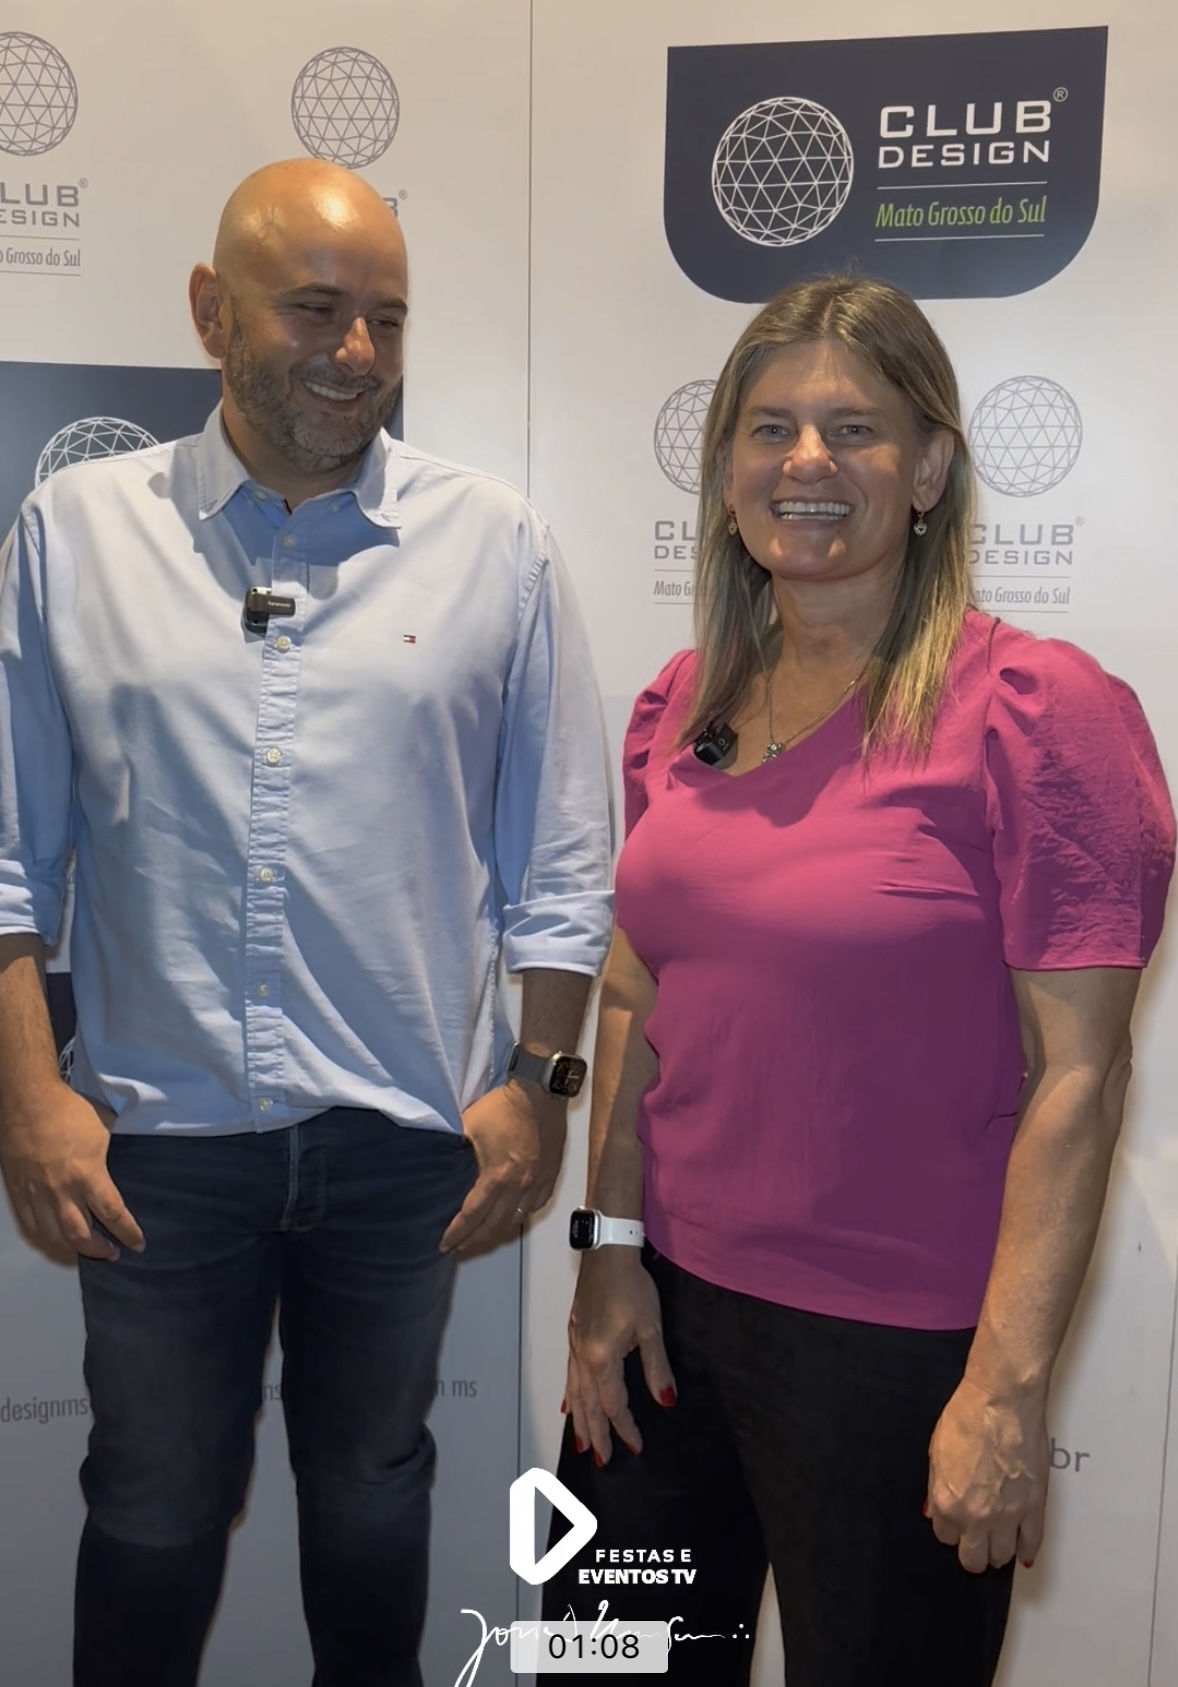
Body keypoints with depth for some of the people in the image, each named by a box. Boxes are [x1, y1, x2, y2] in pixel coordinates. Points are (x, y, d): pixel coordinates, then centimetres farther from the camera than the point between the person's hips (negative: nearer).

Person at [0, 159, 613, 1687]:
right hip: (155, 1134, 0)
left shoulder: (497, 547, -2)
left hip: (407, 1132, 0)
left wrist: (539, 1084, -1)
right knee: (152, 1512, 17)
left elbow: (560, 860, 1)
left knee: (371, 1499, 19)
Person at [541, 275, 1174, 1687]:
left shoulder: (1039, 710, -14)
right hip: (666, 1302, 5)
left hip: (896, 1344, -5)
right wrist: (611, 1250, 5)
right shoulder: (681, 706, 3)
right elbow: (632, 999, 8)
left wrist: (1008, 1384, -16)